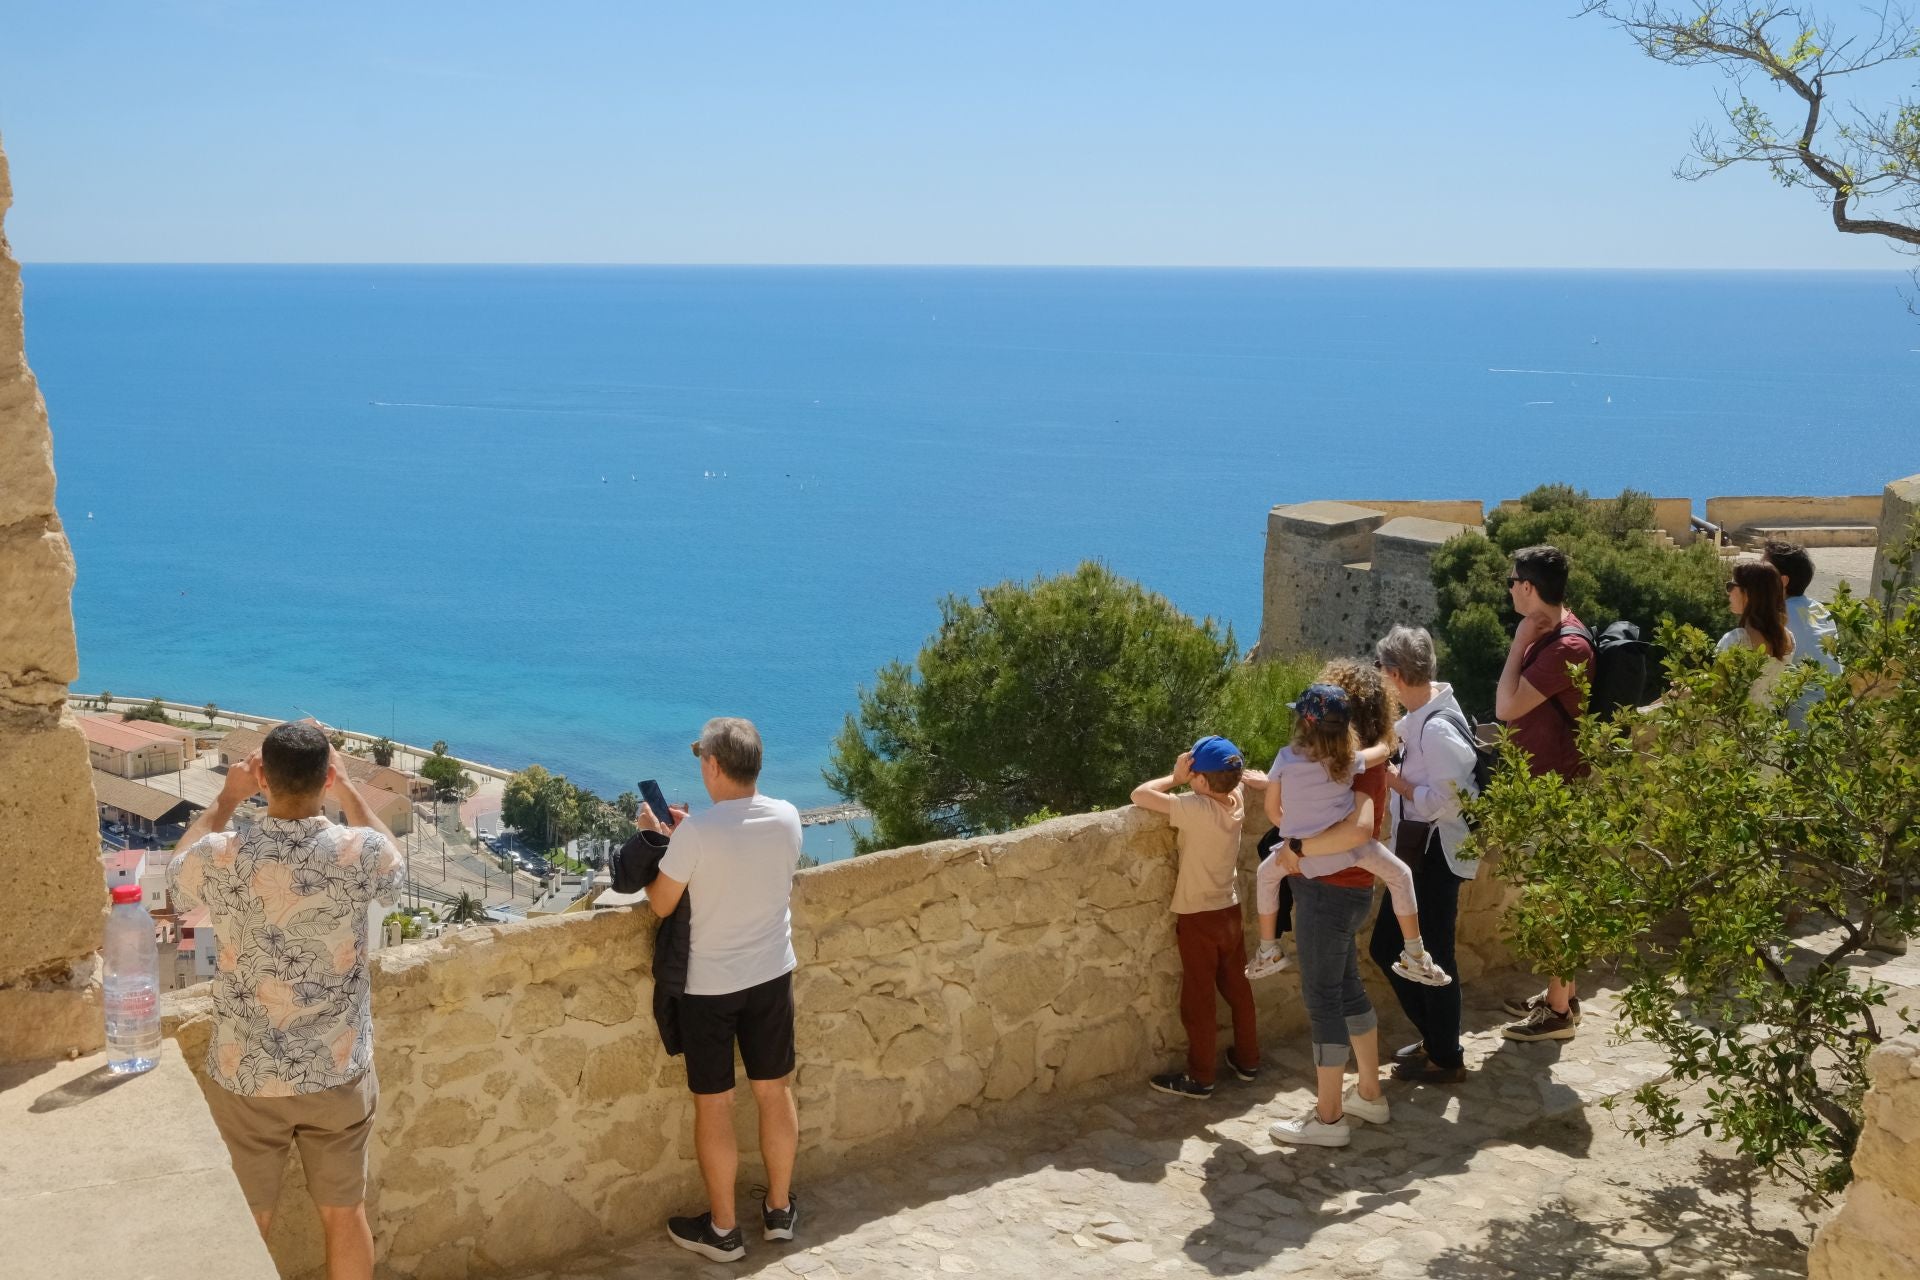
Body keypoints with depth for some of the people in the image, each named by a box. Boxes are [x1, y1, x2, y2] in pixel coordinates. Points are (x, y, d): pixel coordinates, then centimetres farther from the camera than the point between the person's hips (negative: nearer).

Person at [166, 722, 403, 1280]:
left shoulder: (220, 858, -17)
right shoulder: (359, 853, -18)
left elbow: (177, 876, 10)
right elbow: (393, 865, 10)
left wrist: (224, 800, 17)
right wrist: (348, 789, 16)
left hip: (245, 1077, 0)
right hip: (339, 1074, 0)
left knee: (246, 1226, 17)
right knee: (345, 1215, 17)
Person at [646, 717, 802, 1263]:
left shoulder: (696, 832, -22)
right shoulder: (788, 818, -7)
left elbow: (661, 905, -9)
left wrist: (657, 839, 4)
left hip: (710, 985, -4)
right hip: (772, 976, 5)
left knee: (714, 1105, 9)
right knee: (775, 1092, 18)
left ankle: (722, 1229, 20)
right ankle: (779, 1209, 32)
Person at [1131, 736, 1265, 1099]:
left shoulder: (1195, 809, -27)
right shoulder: (1236, 798, -7)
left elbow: (1140, 794, -28)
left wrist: (1175, 778, -14)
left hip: (1198, 917, -7)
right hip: (1230, 911, 7)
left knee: (1198, 998, 5)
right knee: (1237, 988, 20)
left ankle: (1199, 1078, 15)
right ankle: (1247, 1059, 33)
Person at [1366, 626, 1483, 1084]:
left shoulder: (1438, 729, -25)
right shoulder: (1421, 715, 4)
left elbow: (1444, 802, -26)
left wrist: (1393, 779, -18)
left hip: (1436, 856, -10)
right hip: (1416, 851, 10)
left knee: (1432, 956, 5)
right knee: (1387, 946, 17)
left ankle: (1445, 1059, 22)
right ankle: (1434, 1037, 33)